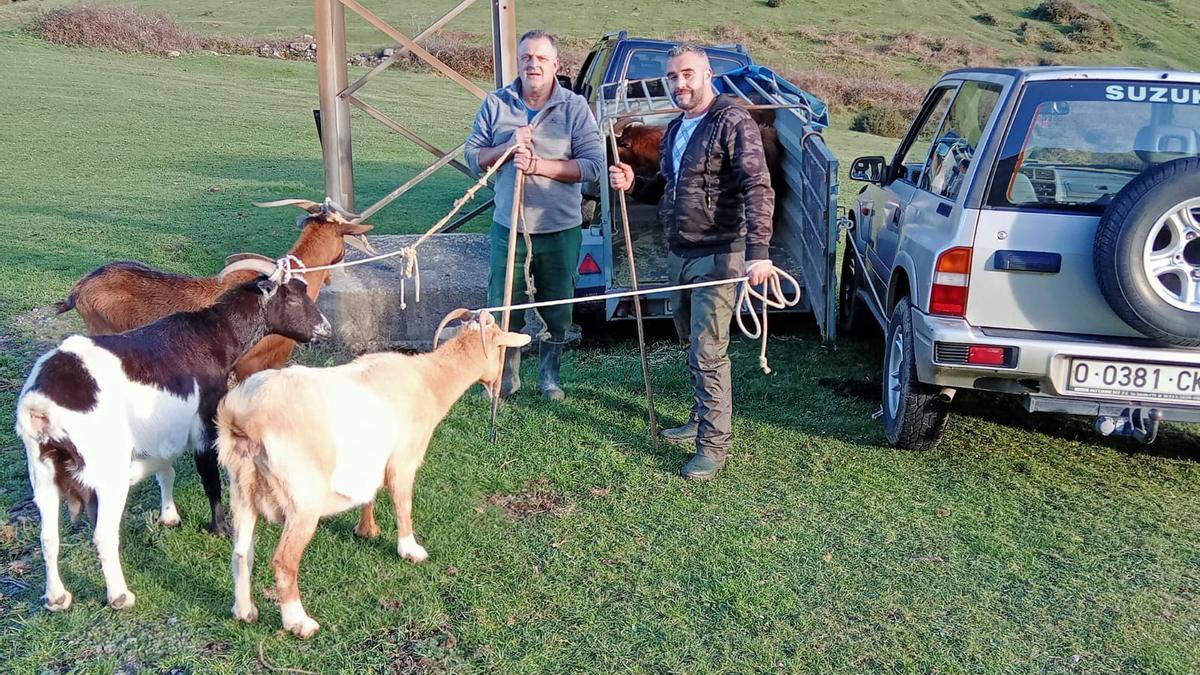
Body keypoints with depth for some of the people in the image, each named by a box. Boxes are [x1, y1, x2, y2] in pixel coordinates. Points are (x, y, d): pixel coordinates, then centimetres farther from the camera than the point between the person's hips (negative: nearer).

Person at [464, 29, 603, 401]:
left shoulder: (575, 107, -6)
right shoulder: (495, 104, 1)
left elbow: (593, 164, -13)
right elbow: (473, 157, 2)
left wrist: (538, 165, -22)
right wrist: (507, 147, -17)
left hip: (560, 230, -1)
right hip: (508, 227, 1)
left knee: (557, 312, 12)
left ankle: (550, 376, 32)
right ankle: (507, 376, 28)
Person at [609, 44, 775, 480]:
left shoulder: (732, 123, -12)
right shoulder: (675, 129, 16)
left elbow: (758, 188, -21)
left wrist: (758, 250, -33)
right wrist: (633, 185, 6)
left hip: (716, 256, -9)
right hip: (679, 254, 9)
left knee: (707, 354, -8)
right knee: (692, 344, 18)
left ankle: (714, 446, 0)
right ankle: (702, 420, 34)